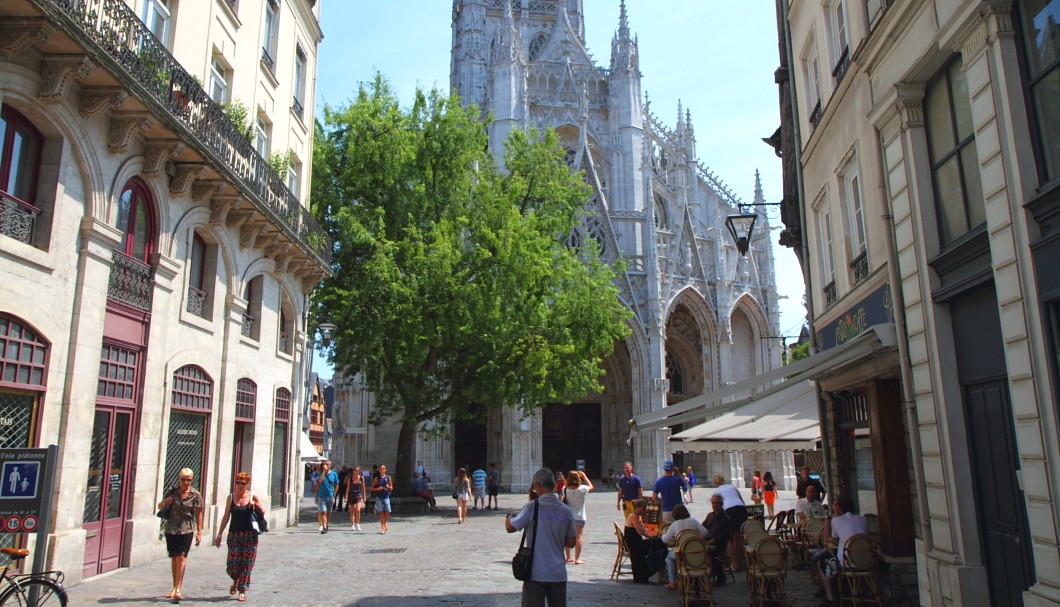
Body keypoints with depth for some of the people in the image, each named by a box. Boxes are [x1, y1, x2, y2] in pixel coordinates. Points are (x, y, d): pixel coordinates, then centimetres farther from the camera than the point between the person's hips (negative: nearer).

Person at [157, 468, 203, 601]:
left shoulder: (196, 495, -3)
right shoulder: (172, 492, 3)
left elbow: (198, 514, -1)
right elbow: (160, 507, 14)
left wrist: (199, 533, -4)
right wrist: (164, 502, -10)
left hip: (186, 529, -3)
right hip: (171, 529, 3)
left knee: (182, 557, -13)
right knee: (174, 558, 10)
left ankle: (178, 589, -14)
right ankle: (175, 587, 22)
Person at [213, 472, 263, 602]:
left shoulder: (253, 497, 0)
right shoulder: (231, 497, 4)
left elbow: (263, 512, 4)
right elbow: (226, 517, 9)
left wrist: (256, 505, -16)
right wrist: (219, 535, 8)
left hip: (249, 535, -1)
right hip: (234, 534, 1)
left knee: (246, 565, 0)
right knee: (232, 564, -2)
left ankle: (242, 591, 14)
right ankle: (236, 580, 30)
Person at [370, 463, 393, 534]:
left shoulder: (388, 478, 6)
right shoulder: (377, 478, 2)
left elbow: (392, 488, 12)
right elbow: (372, 488, 4)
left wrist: (389, 487, -11)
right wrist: (377, 488, -14)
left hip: (386, 497, 1)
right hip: (379, 498, -1)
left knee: (387, 512, -5)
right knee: (381, 513, -4)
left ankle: (385, 524, 23)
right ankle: (383, 528, 2)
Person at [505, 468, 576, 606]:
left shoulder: (533, 506, -11)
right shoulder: (566, 510, 2)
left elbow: (510, 527, -2)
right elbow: (571, 542, 8)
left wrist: (508, 517, 18)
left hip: (536, 574, -4)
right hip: (558, 574, 4)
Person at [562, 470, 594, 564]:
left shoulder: (565, 489, -7)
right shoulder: (581, 489, -16)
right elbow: (591, 486, 2)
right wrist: (584, 476, 7)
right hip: (579, 517, -4)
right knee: (578, 537, 2)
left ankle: (568, 557, 24)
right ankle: (577, 559, 1)